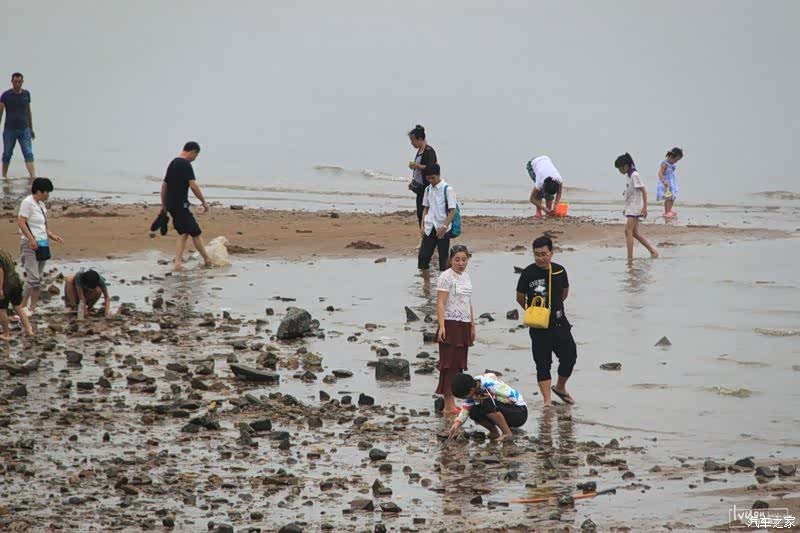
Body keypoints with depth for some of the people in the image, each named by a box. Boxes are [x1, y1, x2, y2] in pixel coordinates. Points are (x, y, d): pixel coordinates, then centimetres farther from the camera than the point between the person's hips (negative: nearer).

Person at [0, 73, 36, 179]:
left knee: (29, 154, -8)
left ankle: (33, 177, -17)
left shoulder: (26, 94, 5)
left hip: (24, 130, 2)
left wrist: (31, 129, 16)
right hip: (9, 130, -2)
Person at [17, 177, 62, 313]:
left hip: (42, 244, 9)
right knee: (33, 278, -14)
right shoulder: (27, 202, -9)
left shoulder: (41, 204, 17)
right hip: (30, 245, -9)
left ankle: (33, 307, 12)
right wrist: (31, 239, -25)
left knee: (38, 279, 8)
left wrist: (53, 236, 11)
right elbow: (21, 222, -18)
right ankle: (22, 306, -10)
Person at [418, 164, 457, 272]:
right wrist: (422, 225, 5)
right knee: (423, 256, -2)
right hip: (429, 229, 5)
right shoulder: (428, 189, 9)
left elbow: (452, 211, -11)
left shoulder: (447, 189, -9)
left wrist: (444, 227, -19)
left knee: (443, 258, 2)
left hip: (443, 230, -5)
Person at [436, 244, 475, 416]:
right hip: (451, 325, -8)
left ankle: (450, 403, 8)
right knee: (450, 364, -9)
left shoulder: (466, 276, 15)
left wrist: (472, 325, 20)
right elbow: (440, 303, -14)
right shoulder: (446, 277, -8)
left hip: (464, 326, 8)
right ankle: (449, 404, -9)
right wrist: (441, 326, -22)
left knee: (459, 364, 6)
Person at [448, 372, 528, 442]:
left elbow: (513, 397, -27)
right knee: (474, 412, -13)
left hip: (520, 412, -8)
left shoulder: (489, 383, -27)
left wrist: (489, 397, -27)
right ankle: (494, 432, 3)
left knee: (487, 404, -31)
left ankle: (507, 433, -19)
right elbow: (465, 409, -1)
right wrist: (457, 423, -17)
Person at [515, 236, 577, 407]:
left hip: (559, 321, 3)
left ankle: (560, 387, 30)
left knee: (570, 355, 4)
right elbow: (520, 298, 1)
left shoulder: (559, 271, -1)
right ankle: (547, 400, 3)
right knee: (543, 363, 0)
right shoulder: (528, 273, -11)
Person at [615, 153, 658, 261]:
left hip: (635, 208, -10)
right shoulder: (630, 175, 14)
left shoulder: (634, 175, -14)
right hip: (631, 208, 10)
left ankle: (630, 258, -17)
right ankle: (653, 251, 14)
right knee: (635, 233, 10)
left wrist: (645, 207, -20)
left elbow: (643, 191, -17)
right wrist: (626, 208, 21)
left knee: (628, 231, -14)